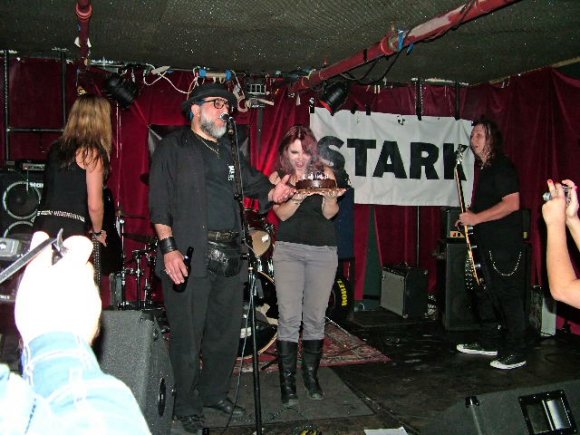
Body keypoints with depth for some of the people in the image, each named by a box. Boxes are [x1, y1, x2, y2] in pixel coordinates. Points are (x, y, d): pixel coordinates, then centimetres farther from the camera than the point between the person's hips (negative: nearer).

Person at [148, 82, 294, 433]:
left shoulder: (229, 152, 20)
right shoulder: (174, 147, 1)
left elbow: (254, 181, 15)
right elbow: (159, 202, -6)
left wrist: (273, 192, -9)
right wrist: (169, 248, -16)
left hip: (229, 256, 6)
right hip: (189, 256, -6)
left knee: (227, 332, 15)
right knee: (188, 336, 2)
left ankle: (215, 393, 34)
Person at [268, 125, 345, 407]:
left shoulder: (324, 173, 8)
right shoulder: (278, 177, 7)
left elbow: (329, 213, -1)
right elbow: (282, 213, -5)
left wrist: (329, 196, -22)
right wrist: (298, 198, -24)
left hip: (323, 251, 1)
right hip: (288, 249, -1)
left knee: (315, 318, 3)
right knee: (289, 318, -7)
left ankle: (311, 375, 20)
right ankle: (287, 382, 3)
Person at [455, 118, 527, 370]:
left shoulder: (502, 167, -12)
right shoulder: (486, 169, 17)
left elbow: (512, 204, -22)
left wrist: (476, 218, -19)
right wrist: (469, 216, 11)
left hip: (505, 245, -10)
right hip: (488, 244, 10)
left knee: (509, 297, -4)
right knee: (486, 295, 15)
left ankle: (515, 352, 5)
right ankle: (489, 343, 27)